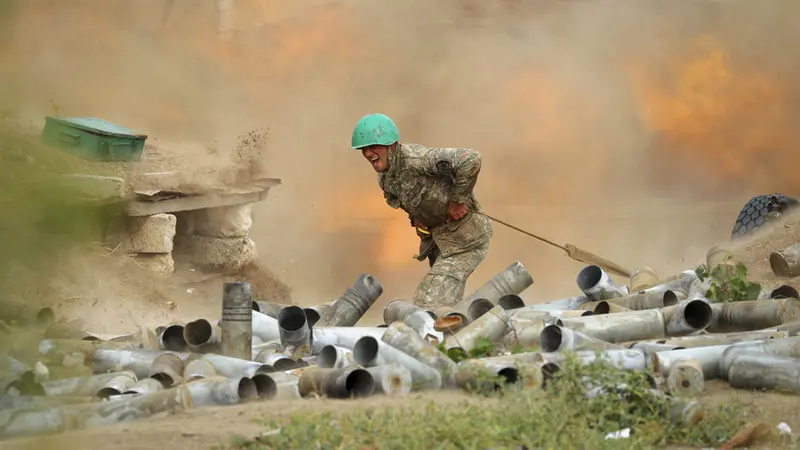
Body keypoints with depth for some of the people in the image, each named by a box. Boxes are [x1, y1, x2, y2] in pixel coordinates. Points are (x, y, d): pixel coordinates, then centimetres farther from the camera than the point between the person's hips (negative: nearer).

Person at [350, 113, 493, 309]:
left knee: (431, 301, -15)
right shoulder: (384, 177, 0)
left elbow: (470, 160, -39)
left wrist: (459, 200, -29)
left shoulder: (415, 158, -29)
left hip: (465, 236, -10)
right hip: (439, 237, 10)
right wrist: (415, 215, 5)